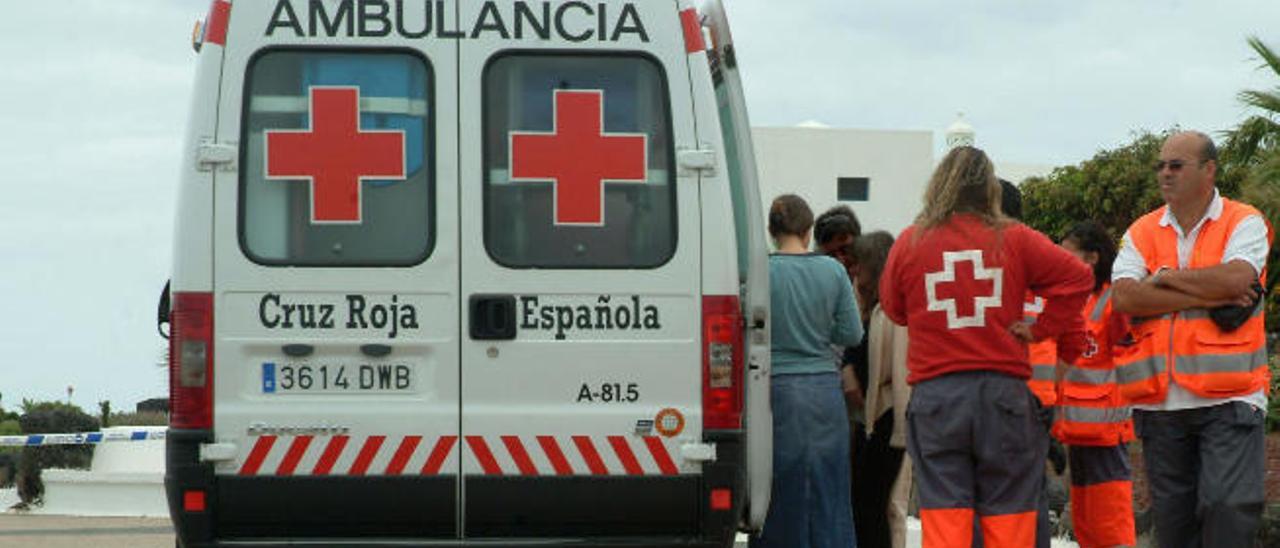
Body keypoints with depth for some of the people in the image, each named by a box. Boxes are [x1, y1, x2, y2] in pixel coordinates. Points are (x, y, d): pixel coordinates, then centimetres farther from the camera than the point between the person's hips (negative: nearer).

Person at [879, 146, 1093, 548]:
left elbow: (893, 307, 14)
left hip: (934, 391, 0)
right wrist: (1040, 328, 2)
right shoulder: (1013, 240, 0)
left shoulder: (910, 243, 1)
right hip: (1003, 389, 0)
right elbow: (1077, 277, -2)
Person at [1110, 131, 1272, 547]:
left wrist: (1168, 278, -4)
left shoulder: (1244, 223, 3)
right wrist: (1208, 297, -11)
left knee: (1229, 506, -14)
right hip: (1161, 401, 4)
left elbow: (1237, 278, -17)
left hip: (1228, 399, -4)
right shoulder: (1142, 232, 12)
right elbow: (1124, 297, -6)